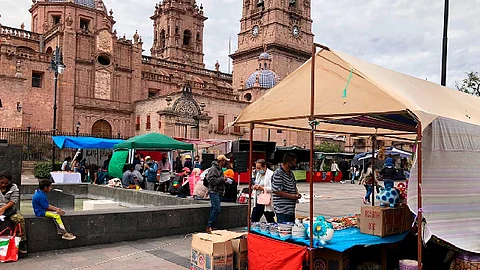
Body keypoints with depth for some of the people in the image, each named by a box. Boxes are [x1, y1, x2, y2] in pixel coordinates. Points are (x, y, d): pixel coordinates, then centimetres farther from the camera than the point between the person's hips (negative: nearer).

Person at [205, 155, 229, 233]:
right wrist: (222, 179, -17)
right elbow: (211, 180, -22)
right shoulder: (213, 169, -12)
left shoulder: (220, 169, 19)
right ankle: (209, 227, -13)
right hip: (214, 192, -10)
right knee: (216, 209, -17)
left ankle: (212, 227, 14)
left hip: (219, 192, 10)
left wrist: (224, 179, 9)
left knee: (214, 209, 10)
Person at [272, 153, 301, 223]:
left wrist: (297, 193, 5)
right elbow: (276, 191, -21)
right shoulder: (278, 174, -16)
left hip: (291, 209, 10)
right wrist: (291, 196, -18)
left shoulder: (291, 173, 14)